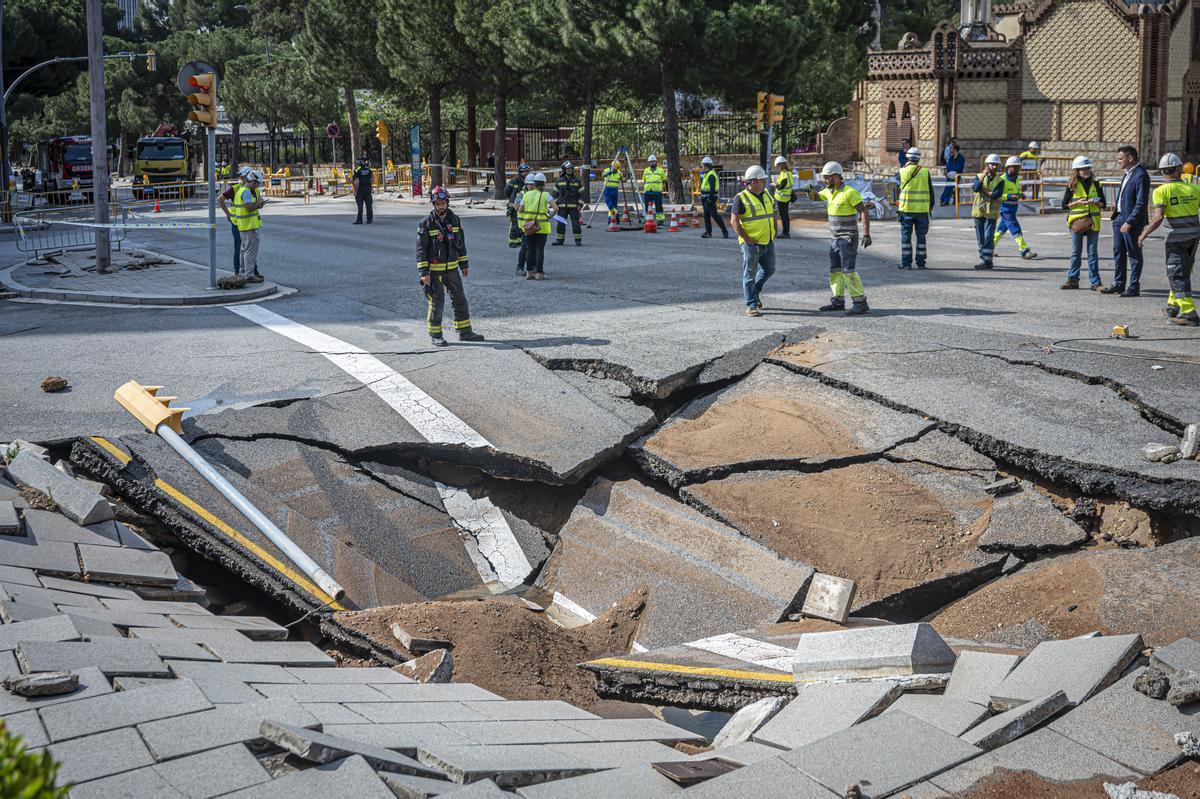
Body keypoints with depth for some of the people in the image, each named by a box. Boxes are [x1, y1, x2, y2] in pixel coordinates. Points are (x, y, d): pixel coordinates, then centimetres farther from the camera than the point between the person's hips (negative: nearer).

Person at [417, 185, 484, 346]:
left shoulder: (455, 219, 5)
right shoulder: (426, 223, -11)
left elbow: (461, 242, 15)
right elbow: (421, 249, -11)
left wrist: (464, 264, 14)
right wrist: (424, 272, -16)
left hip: (452, 269, 5)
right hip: (434, 270, -5)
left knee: (460, 299, 9)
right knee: (436, 303, 0)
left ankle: (465, 331, 19)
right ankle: (435, 335, 12)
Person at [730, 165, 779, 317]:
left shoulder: (767, 195, 11)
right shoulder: (741, 198, -12)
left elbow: (774, 213, 23)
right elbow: (734, 221, -15)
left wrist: (775, 231, 13)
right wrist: (746, 239, -17)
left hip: (768, 242, 7)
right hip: (752, 243, -7)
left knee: (769, 269, 13)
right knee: (750, 274, -1)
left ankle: (755, 291, 35)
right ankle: (751, 305, 4)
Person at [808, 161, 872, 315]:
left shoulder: (850, 192, -16)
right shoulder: (829, 191, 8)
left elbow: (864, 212, -18)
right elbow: (815, 196, 25)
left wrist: (866, 234, -25)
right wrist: (810, 190, 0)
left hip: (848, 238, -9)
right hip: (835, 238, 9)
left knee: (848, 270, -13)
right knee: (835, 269, 11)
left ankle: (861, 303, -10)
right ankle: (837, 301, 19)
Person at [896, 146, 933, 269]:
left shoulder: (902, 171, -4)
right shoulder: (925, 172, -1)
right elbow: (930, 191, 5)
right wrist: (930, 206, 13)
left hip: (906, 208, -1)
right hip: (922, 209, 1)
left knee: (906, 235, 4)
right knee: (921, 236, 8)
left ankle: (906, 263, 2)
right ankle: (920, 263, 9)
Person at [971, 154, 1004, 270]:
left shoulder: (1000, 180, 2)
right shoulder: (979, 176, 7)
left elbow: (996, 195, -14)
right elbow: (975, 188, -14)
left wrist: (983, 190, -10)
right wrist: (983, 175, -16)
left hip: (991, 212, -3)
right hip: (978, 211, 3)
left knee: (988, 237, -11)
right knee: (980, 238, 9)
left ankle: (987, 261, -11)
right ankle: (983, 259, 21)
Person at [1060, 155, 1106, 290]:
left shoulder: (1096, 184, 7)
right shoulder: (1072, 185, 1)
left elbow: (1103, 204, 10)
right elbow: (1064, 205, 0)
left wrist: (1095, 202, -10)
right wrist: (1078, 203, -14)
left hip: (1093, 222, 1)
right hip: (1077, 221, -1)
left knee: (1092, 253, 3)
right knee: (1076, 252, 6)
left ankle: (1095, 282, 5)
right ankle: (1073, 280, 15)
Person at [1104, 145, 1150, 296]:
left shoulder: (1141, 175, -17)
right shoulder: (1127, 173, 12)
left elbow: (1141, 203, -21)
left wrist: (1129, 222, -22)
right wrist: (1116, 212, 13)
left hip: (1132, 221, -9)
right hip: (1119, 218, 9)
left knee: (1134, 254, 0)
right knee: (1118, 252, 15)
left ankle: (1134, 288, 7)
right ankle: (1119, 284, 24)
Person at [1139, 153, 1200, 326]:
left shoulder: (1161, 191, -9)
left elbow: (1158, 218, -18)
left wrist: (1143, 235, -8)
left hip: (1176, 237, -5)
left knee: (1177, 275, -1)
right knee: (1184, 272, 20)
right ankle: (1174, 306, 32)